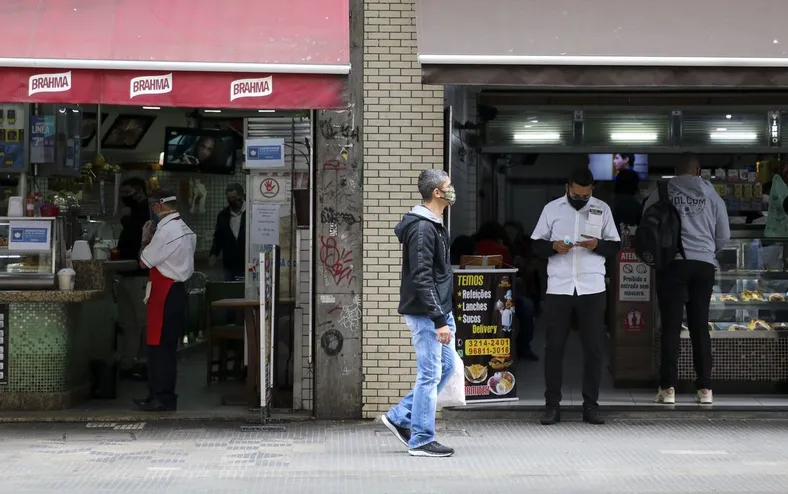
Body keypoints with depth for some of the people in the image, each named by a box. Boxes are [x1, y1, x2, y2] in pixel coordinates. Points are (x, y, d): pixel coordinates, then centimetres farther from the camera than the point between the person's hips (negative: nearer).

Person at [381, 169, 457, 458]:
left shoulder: (433, 225, 15)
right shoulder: (422, 229, -18)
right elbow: (422, 279, -23)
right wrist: (439, 321, -24)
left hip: (439, 310, 10)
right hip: (426, 314, -10)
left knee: (446, 367, 15)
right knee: (430, 374, -4)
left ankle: (400, 418, 21)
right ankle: (421, 440, 5)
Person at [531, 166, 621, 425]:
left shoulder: (602, 209, 8)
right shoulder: (552, 209, 6)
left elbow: (614, 245, 10)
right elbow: (536, 245, 8)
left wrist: (597, 245, -11)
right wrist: (553, 246, -13)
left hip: (592, 289, 1)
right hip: (558, 288, 0)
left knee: (593, 348, 2)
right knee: (554, 347, 1)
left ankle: (590, 405, 10)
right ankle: (552, 405, 7)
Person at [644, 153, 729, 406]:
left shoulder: (661, 194, 3)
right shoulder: (711, 195, 7)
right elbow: (724, 236, 11)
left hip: (672, 263, -2)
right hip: (704, 264, 2)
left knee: (671, 326, 0)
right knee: (700, 326, 6)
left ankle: (668, 387, -3)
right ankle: (705, 388, 6)